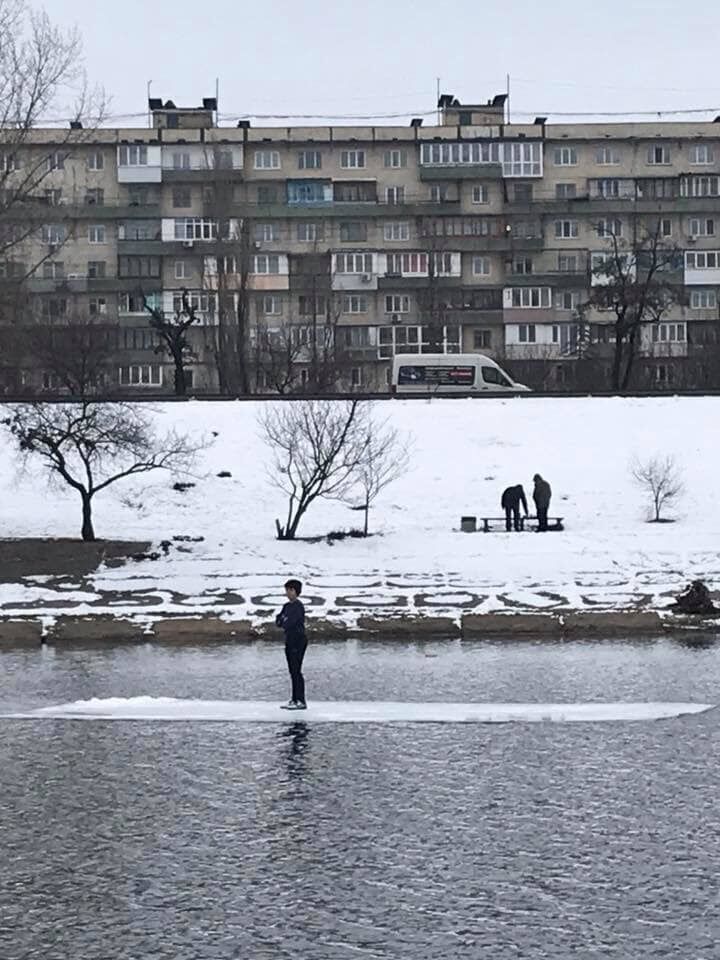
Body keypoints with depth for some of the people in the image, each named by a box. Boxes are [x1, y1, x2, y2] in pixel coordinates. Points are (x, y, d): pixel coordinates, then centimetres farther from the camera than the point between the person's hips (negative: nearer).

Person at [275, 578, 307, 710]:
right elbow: (278, 622, 12)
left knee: (296, 671, -10)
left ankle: (301, 701, -10)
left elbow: (287, 624, -19)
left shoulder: (298, 607, -14)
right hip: (290, 641, 9)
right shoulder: (287, 606, 14)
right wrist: (281, 620, -7)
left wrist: (283, 620, 0)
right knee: (292, 671, 10)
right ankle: (294, 699, 14)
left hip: (298, 641, -9)